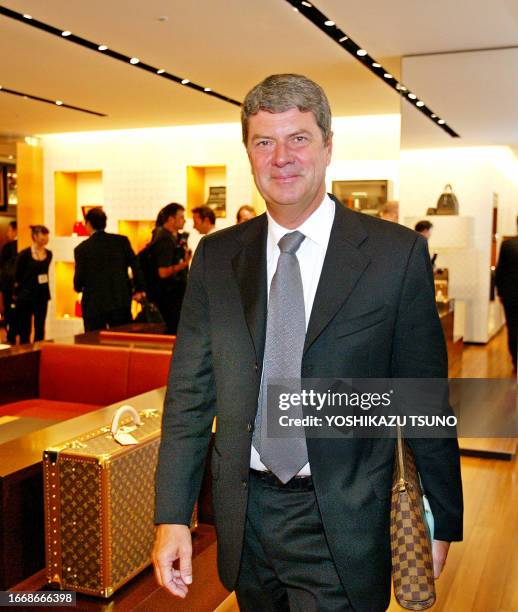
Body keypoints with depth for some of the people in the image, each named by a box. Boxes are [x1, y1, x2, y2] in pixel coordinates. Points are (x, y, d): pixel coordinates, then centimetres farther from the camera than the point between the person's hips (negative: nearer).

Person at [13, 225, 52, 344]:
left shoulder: (48, 254, 3)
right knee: (25, 329, 1)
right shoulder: (24, 254, -11)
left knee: (40, 328, 8)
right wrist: (16, 294, 2)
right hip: (26, 296, -5)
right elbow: (17, 277, -4)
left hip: (42, 295, 5)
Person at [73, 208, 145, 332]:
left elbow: (79, 278, -3)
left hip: (94, 305, -2)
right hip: (121, 301, 2)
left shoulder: (81, 248, -7)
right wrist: (139, 289, 9)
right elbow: (135, 265, -2)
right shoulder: (122, 241, -1)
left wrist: (78, 287, 19)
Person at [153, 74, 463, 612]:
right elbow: (189, 392, 1)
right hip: (244, 515, 4)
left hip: (341, 525, -3)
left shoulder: (398, 254, -8)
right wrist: (172, 516, -3)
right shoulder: (215, 256, 1)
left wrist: (442, 522, 1)